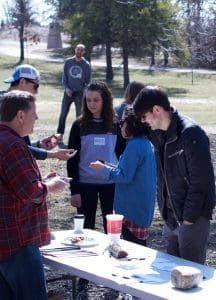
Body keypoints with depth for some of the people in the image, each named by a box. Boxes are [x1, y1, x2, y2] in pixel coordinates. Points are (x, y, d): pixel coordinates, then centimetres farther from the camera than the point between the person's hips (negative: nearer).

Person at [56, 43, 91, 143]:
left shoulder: (86, 65, -1)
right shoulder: (68, 62, 2)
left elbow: (87, 81, 5)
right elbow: (64, 76, 5)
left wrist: (84, 92, -3)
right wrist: (66, 88, -8)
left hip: (80, 93, -1)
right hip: (68, 92, 1)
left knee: (79, 115, 2)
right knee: (63, 114, 4)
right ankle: (60, 135, 13)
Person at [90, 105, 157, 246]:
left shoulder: (134, 146, -19)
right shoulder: (147, 143, 10)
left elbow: (124, 176, -20)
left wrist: (102, 168, -9)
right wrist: (109, 167, 18)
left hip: (133, 210, -9)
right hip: (145, 209, 9)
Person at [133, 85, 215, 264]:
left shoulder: (191, 133, -17)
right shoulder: (158, 134, 8)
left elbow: (201, 181, -18)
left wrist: (188, 218, -16)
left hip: (193, 217, -8)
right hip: (172, 218, 8)